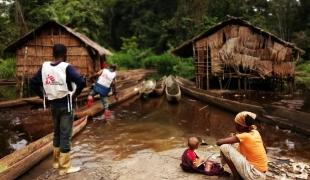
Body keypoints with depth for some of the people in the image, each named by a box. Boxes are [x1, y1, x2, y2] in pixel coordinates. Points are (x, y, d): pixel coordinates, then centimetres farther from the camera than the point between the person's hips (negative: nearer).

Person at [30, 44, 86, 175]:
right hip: (66, 105, -6)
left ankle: (56, 161, 34)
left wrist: (43, 96, 10)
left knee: (57, 132, 20)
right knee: (65, 135, 2)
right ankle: (64, 167, 11)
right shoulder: (66, 67, -16)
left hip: (53, 104, 6)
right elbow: (81, 81, -28)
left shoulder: (44, 67, 1)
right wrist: (75, 94, -12)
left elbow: (33, 83, 7)